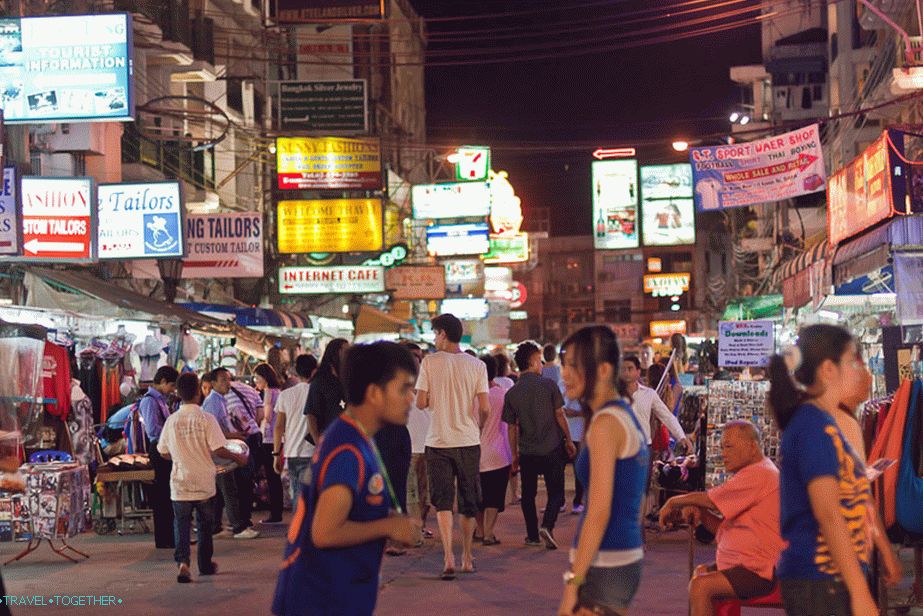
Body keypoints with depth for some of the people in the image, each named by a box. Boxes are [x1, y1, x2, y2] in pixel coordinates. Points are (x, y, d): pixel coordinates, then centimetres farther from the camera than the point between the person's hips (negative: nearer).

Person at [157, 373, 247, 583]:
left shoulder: (171, 420, -2)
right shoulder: (206, 419, -11)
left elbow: (163, 452, 5)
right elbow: (218, 449, -15)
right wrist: (238, 458, 1)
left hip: (180, 482, 1)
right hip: (204, 482, -1)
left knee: (181, 524, 4)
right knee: (205, 524, 15)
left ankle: (182, 561, -16)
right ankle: (205, 564, 25)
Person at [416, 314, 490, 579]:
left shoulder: (430, 362, -5)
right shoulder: (477, 365, -1)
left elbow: (420, 402, -7)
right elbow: (485, 408, -6)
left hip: (439, 441, -1)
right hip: (468, 440, 2)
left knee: (442, 501, 2)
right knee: (468, 502, 14)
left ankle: (448, 558, -13)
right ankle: (467, 558, 23)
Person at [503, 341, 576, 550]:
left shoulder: (512, 393, -1)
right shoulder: (548, 385, -7)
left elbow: (512, 427, 3)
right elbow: (560, 415, -4)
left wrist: (515, 453, 12)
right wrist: (569, 440, 7)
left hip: (527, 452, 2)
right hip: (552, 448, -2)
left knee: (528, 494, 13)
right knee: (556, 492, 5)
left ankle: (533, 535, 15)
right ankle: (547, 526, -16)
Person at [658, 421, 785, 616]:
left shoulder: (758, 474, -16)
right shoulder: (756, 473, 19)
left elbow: (710, 499, -15)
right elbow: (723, 529, 17)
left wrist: (674, 502, 1)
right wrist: (698, 512, 0)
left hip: (759, 573, -12)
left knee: (700, 586, -23)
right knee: (701, 571, 25)